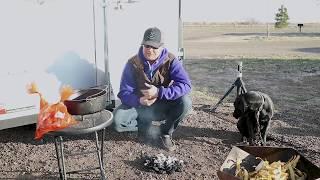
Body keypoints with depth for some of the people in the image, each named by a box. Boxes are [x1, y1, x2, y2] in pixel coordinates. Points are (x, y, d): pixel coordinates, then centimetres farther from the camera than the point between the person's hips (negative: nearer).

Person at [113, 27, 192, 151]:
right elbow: (124, 93, -16)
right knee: (117, 121, -26)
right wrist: (139, 100, -39)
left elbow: (185, 85, -27)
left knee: (185, 102, -29)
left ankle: (166, 132, -3)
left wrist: (159, 92, -38)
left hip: (162, 106, 0)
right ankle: (145, 127, 6)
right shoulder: (133, 63, -13)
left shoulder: (171, 61, -15)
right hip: (140, 106, 1)